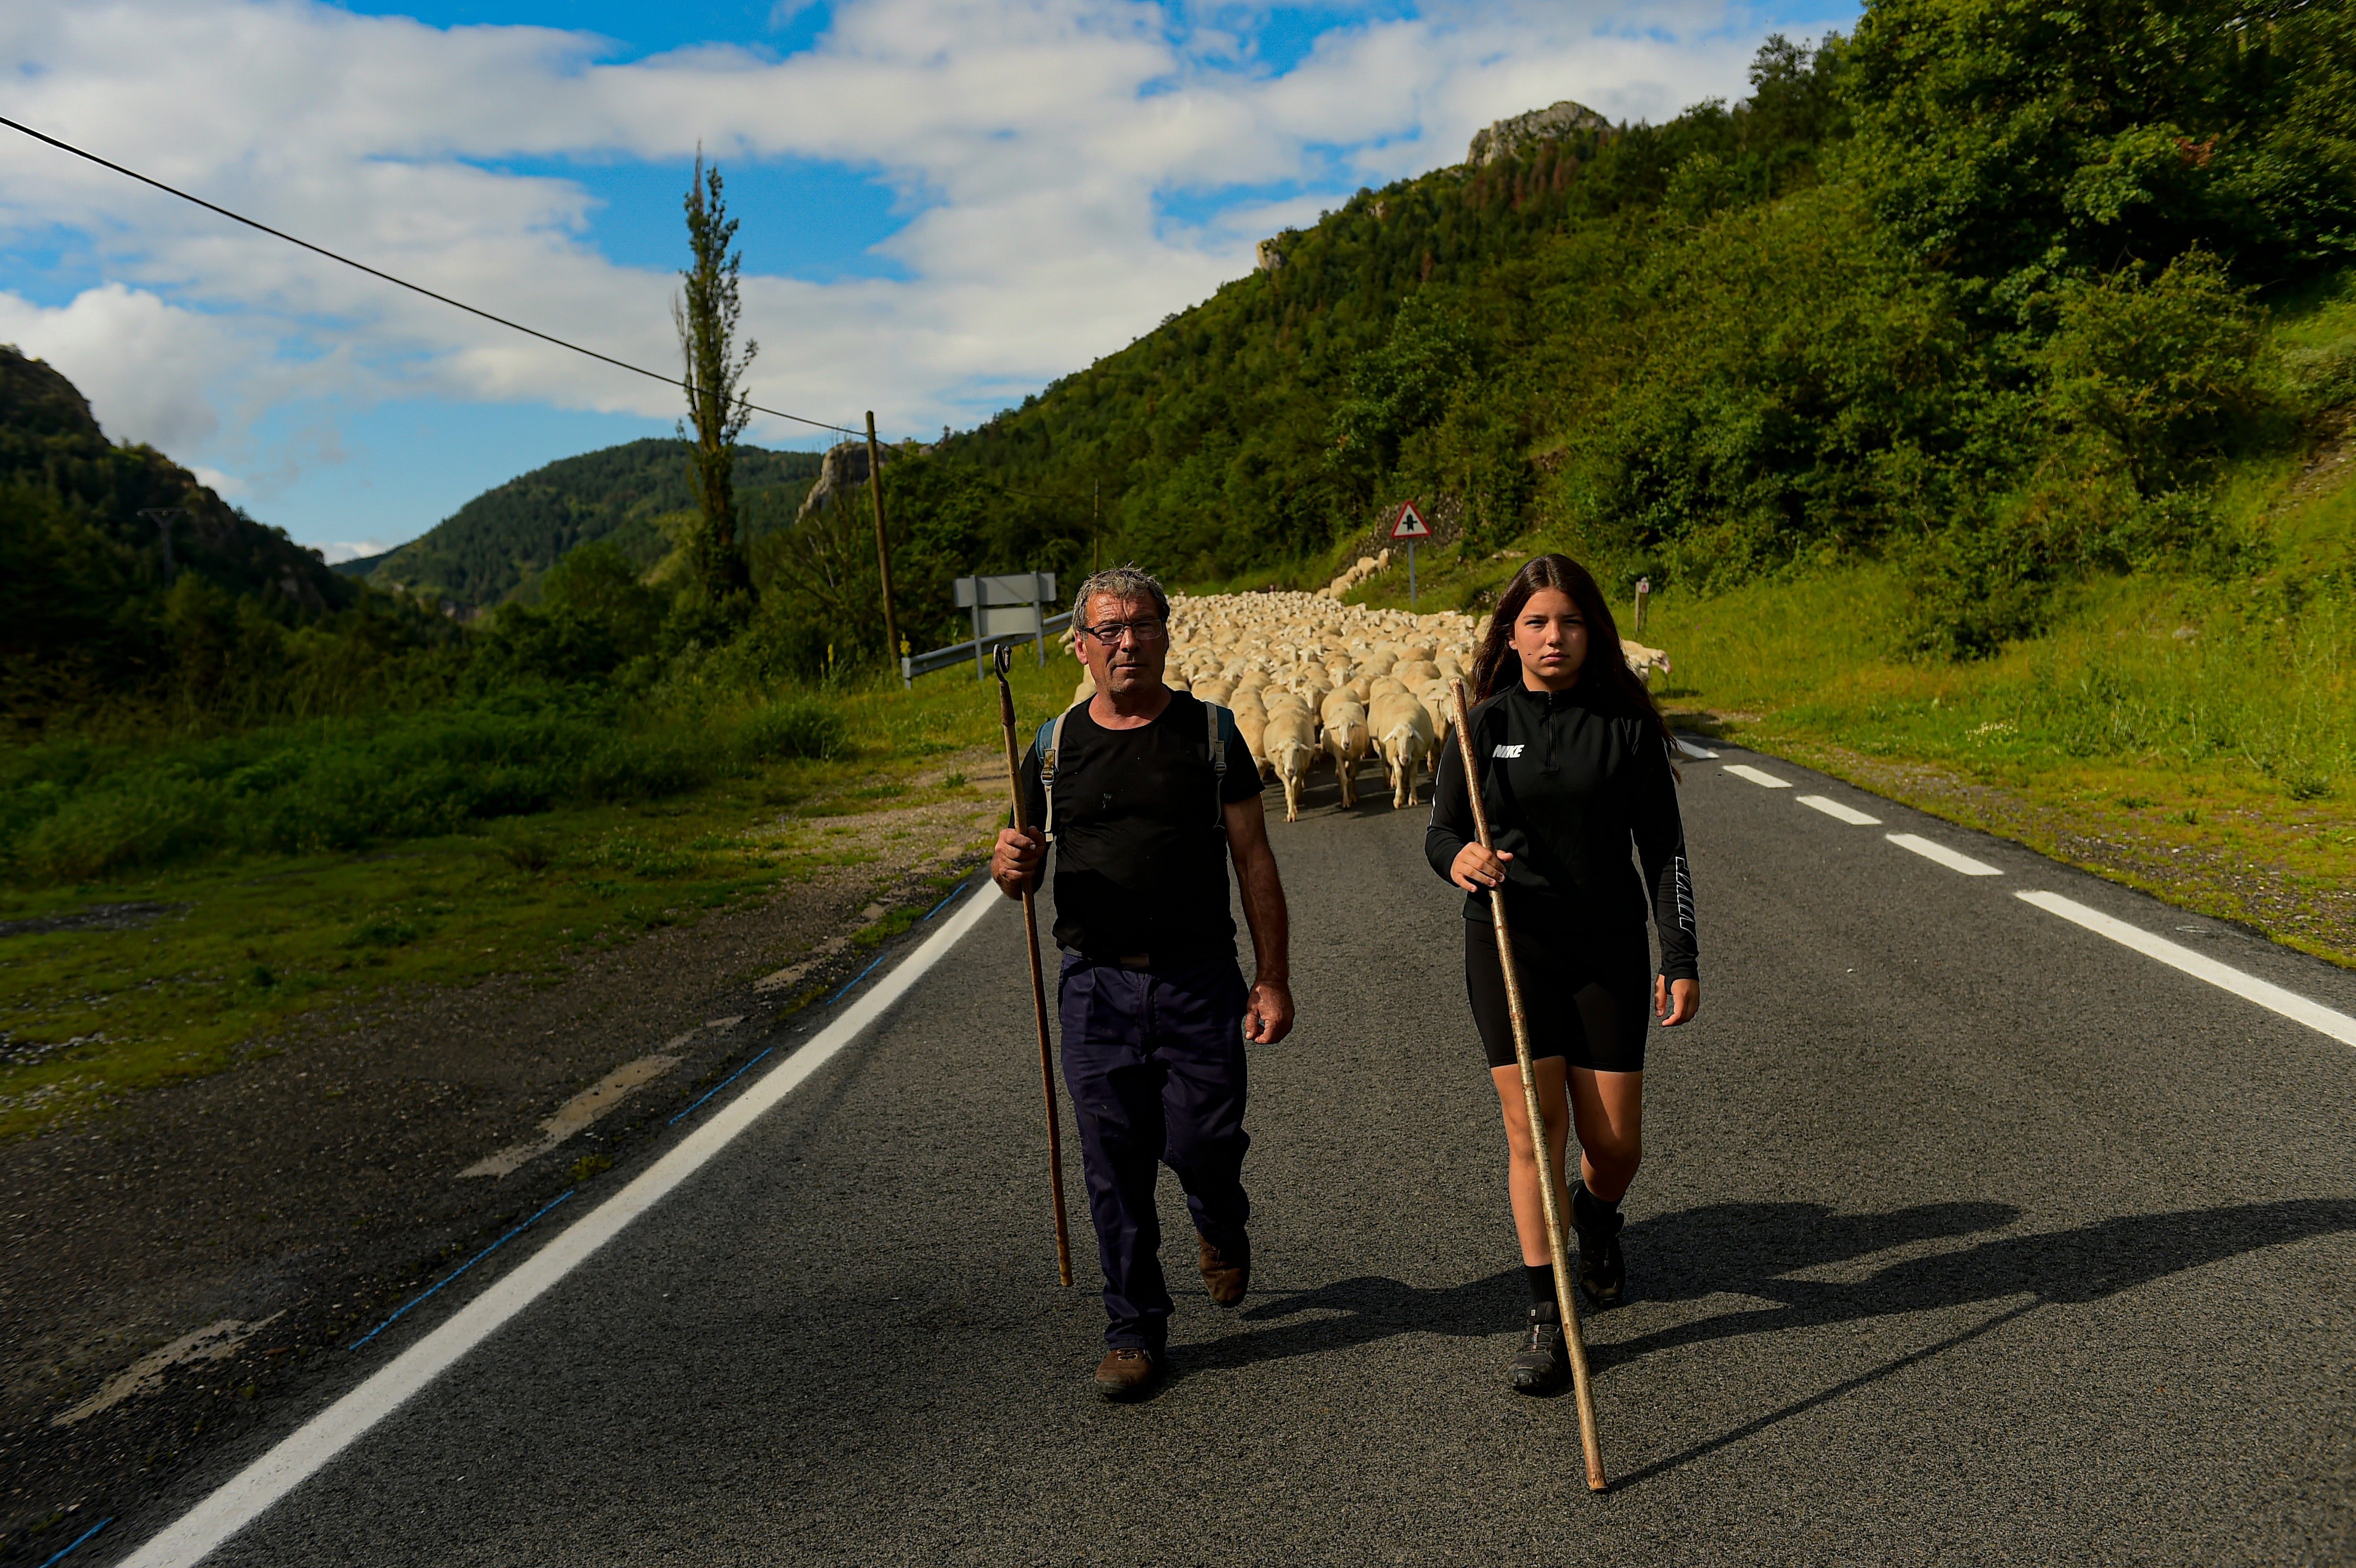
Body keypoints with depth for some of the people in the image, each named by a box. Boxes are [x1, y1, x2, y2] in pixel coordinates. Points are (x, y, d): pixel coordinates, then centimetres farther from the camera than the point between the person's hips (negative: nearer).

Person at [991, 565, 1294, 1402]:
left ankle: (1222, 1229, 37)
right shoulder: (1054, 747, 6)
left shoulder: (1210, 732, 3)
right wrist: (1011, 867, -14)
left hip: (1200, 984, -1)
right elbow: (1022, 870, 12)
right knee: (1115, 1168, 4)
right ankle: (1135, 1331, 21)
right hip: (1097, 987, 1)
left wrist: (1273, 978, -2)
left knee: (1202, 1148, 0)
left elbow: (1254, 860, 3)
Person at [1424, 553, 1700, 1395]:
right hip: (1510, 944, 0)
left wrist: (1681, 959, -4)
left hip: (1608, 948, 1)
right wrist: (1458, 859, -20)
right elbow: (1440, 830, 5)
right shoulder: (1485, 725, 0)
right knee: (1533, 1126, -5)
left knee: (1616, 1142, 3)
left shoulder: (1627, 726, 0)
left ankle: (1596, 1214, 41)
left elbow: (1663, 847, 2)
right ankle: (1547, 1319, 8)